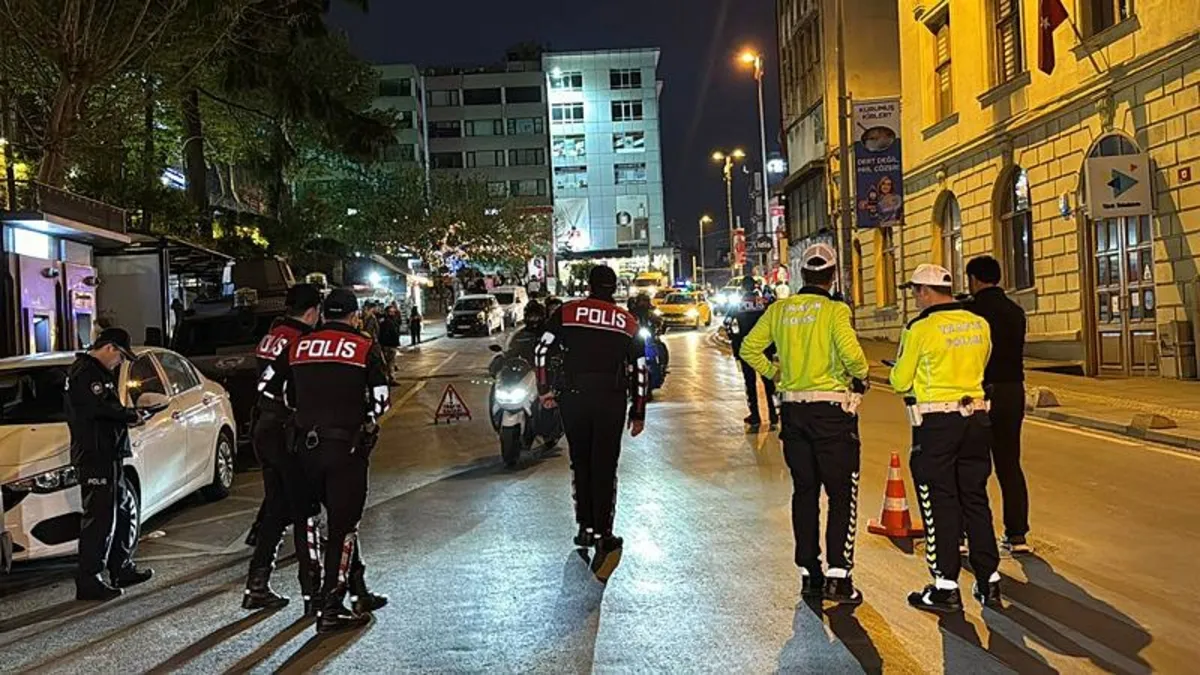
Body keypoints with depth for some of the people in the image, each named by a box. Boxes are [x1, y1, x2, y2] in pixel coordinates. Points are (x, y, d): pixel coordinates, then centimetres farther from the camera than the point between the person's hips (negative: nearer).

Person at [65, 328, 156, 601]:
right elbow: (103, 409, -25)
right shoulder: (87, 373, -14)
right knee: (100, 517, -7)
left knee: (125, 508, 17)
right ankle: (88, 581, -1)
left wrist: (129, 414, 5)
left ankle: (122, 568, 27)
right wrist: (134, 415, -11)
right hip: (95, 457, -11)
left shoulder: (96, 372, 20)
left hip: (107, 455, 11)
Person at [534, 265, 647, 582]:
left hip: (575, 398, 0)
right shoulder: (628, 323, 8)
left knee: (581, 463, 15)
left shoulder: (566, 313, 3)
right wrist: (638, 414, 13)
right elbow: (640, 372, 8)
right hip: (613, 401, 0)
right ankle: (603, 533, -12)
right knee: (605, 467, 0)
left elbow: (542, 350, -1)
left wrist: (544, 390, 9)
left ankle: (586, 527, 19)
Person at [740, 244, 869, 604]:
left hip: (793, 409, 5)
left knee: (804, 491, 13)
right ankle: (837, 575, -2)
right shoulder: (835, 310, -10)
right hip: (832, 409, -5)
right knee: (842, 493, 3)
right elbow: (850, 351, -24)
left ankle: (808, 573, 19)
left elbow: (749, 348, 6)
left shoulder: (779, 309, 5)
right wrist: (861, 375, -5)